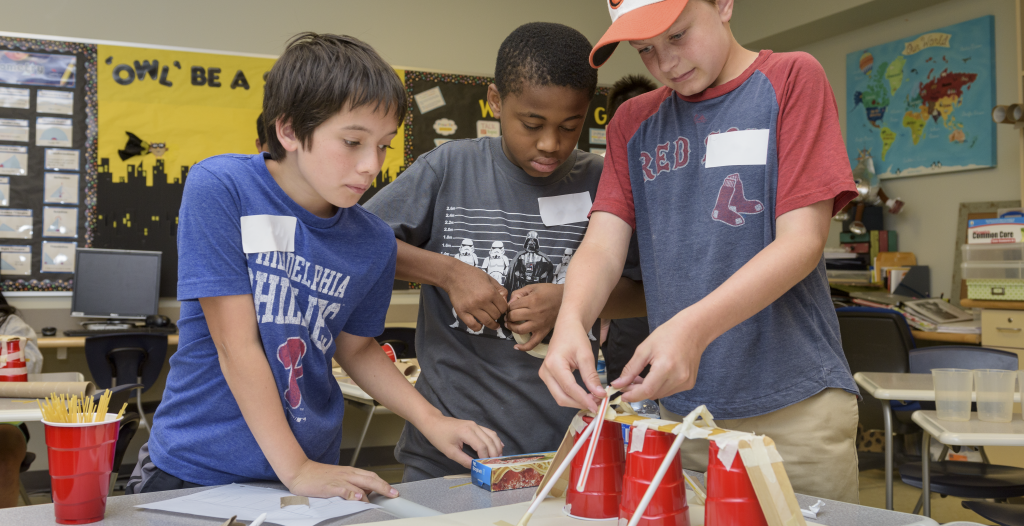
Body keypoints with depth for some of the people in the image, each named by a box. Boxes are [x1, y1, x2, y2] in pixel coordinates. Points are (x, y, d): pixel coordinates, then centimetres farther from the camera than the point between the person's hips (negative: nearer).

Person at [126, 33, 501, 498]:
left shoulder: (374, 243, -6)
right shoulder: (218, 189, -18)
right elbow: (237, 345, -20)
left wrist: (431, 420, -3)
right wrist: (294, 469, -19)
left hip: (312, 468, 4)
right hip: (194, 472, -3)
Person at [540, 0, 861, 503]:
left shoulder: (791, 78, -2)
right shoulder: (633, 121, 11)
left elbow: (802, 240, -12)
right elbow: (603, 243, -1)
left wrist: (694, 327, -27)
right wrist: (570, 321, -23)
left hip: (792, 407, -3)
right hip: (677, 404, 4)